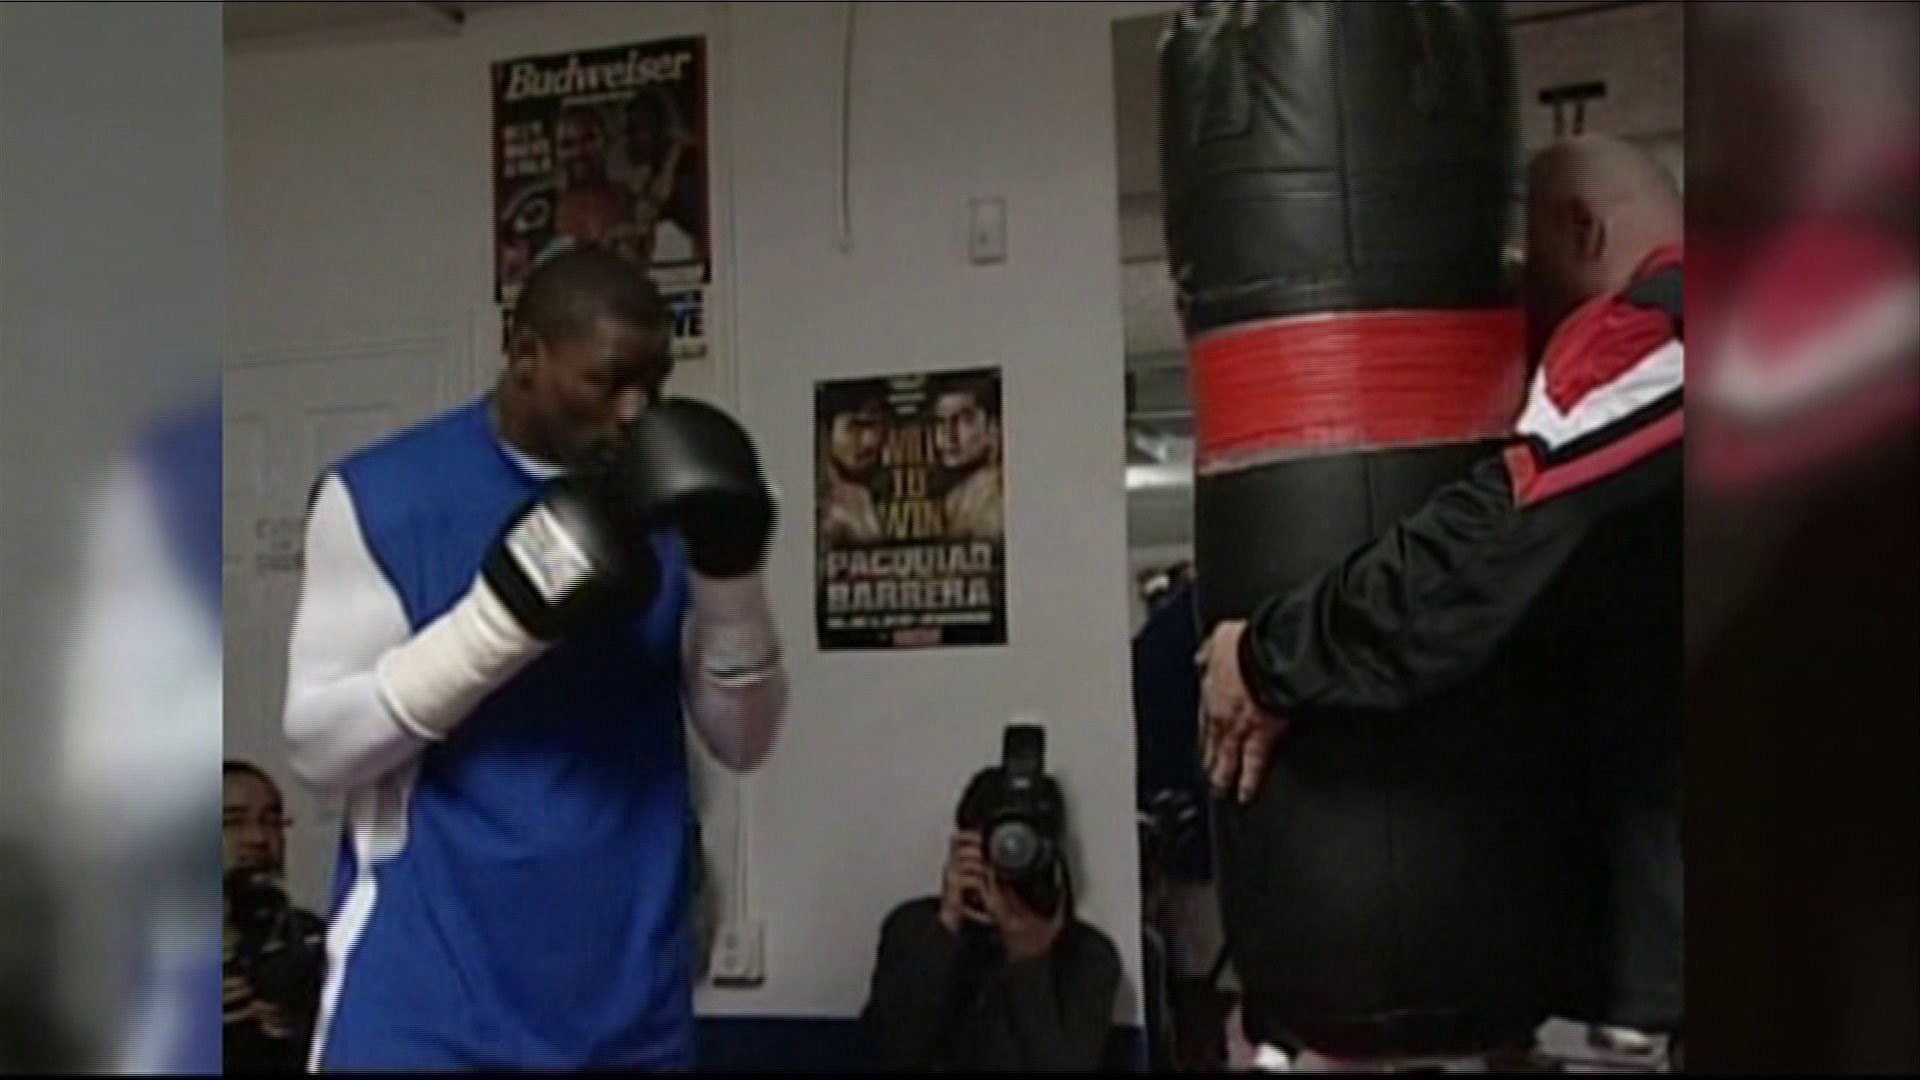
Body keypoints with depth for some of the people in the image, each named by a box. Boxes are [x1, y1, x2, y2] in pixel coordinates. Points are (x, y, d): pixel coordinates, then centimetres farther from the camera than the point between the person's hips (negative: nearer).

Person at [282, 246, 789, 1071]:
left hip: (628, 991, 4)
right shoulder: (383, 495, -5)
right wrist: (502, 618, -21)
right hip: (427, 994, -3)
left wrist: (732, 578, -12)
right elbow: (320, 744, -9)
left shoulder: (672, 504, 5)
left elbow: (743, 742, 4)